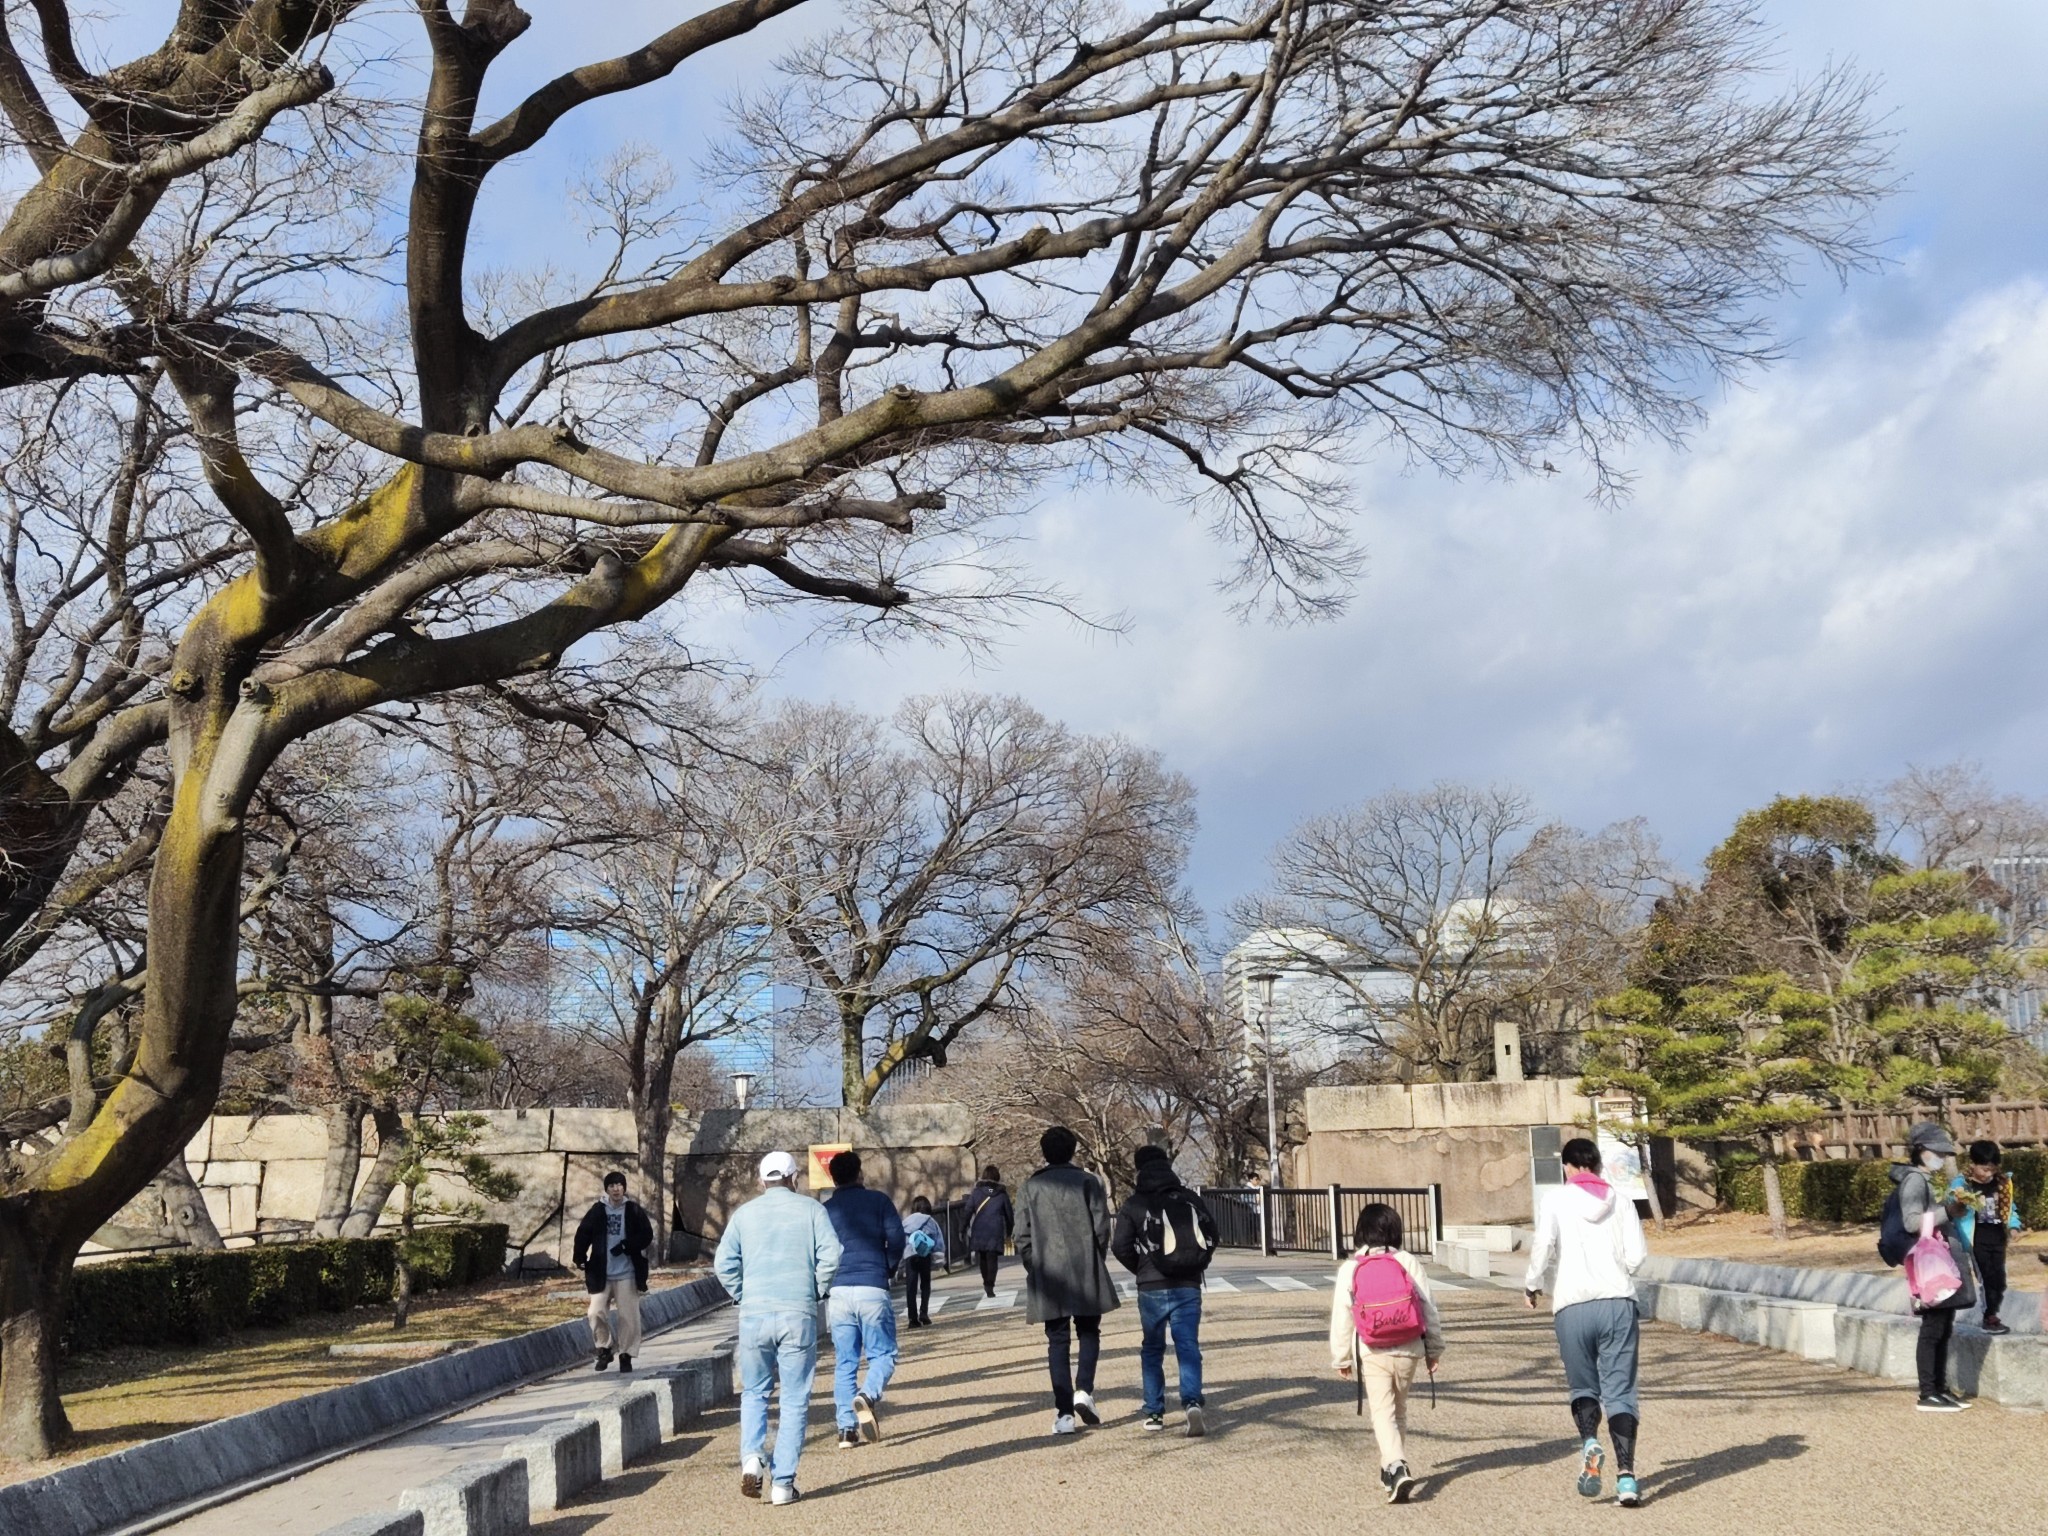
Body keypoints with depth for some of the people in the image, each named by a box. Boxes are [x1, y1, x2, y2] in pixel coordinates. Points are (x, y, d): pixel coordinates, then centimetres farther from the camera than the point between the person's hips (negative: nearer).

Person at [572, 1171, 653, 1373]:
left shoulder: (634, 1210, -2)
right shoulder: (597, 1211, 1)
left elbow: (647, 1235, -5)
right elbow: (583, 1234, 4)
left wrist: (625, 1246, -16)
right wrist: (580, 1257, -7)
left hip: (627, 1274, -1)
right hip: (601, 1274, 1)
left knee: (629, 1316, 1)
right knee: (597, 1312, -5)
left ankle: (626, 1355, 14)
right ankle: (604, 1348, 17)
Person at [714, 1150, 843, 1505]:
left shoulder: (745, 1213, 9)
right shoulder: (811, 1209, 5)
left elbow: (723, 1264, 1)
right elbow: (831, 1256, -6)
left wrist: (743, 1297, 13)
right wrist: (818, 1292, 8)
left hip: (754, 1315, 2)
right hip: (799, 1315, -1)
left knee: (754, 1393, 17)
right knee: (794, 1400, 6)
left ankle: (751, 1456, -5)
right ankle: (783, 1482, 3)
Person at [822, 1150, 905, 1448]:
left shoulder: (824, 1210, 10)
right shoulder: (878, 1201, 5)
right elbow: (896, 1239, -3)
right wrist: (889, 1270, 13)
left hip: (837, 1292, 3)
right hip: (872, 1289, -2)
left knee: (844, 1363, 9)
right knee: (883, 1354, 5)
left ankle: (847, 1429, 3)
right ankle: (868, 1395, -23)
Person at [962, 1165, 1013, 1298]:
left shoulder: (976, 1192, 0)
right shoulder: (1002, 1194, 3)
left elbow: (968, 1211, -5)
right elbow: (1009, 1214, 8)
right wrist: (1009, 1232, 19)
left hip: (979, 1231, 1)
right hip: (996, 1232, -1)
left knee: (982, 1258, 16)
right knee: (992, 1259, 0)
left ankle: (986, 1284, 20)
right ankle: (990, 1287, -10)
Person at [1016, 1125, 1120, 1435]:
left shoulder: (1030, 1188, 3)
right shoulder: (1089, 1182, 0)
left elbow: (1022, 1237, 0)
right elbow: (1102, 1228, -3)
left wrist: (1035, 1269, 11)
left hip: (1048, 1278, 1)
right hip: (1086, 1274, -1)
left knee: (1058, 1341, 6)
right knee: (1089, 1332, 15)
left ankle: (1064, 1413, 2)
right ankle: (1084, 1389, -6)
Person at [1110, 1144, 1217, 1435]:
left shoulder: (1134, 1205, -4)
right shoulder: (1191, 1199, 4)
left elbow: (1120, 1246, -7)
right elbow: (1211, 1235, 5)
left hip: (1152, 1288, -1)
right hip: (1189, 1286, 1)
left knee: (1152, 1350, 14)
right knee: (1188, 1346, 0)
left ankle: (1154, 1413, 15)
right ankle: (1192, 1402, -21)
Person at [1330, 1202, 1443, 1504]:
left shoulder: (1349, 1269, -5)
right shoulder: (1408, 1264, -2)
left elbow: (1341, 1316, -1)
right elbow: (1428, 1307, 2)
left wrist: (1342, 1358, 10)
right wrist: (1434, 1349, 13)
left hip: (1371, 1354, -2)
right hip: (1408, 1351, 2)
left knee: (1383, 1412, -1)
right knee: (1399, 1410, 18)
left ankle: (1396, 1468, -21)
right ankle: (1392, 1467, 28)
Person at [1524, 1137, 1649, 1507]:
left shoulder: (1557, 1199, 4)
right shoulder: (1620, 1201, 9)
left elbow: (1543, 1247, -6)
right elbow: (1637, 1257, 3)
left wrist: (1532, 1285, 11)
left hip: (1573, 1305, -1)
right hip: (1618, 1301, 1)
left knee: (1583, 1386, 14)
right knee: (1620, 1391, 3)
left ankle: (1589, 1444, -14)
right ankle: (1626, 1476, -9)